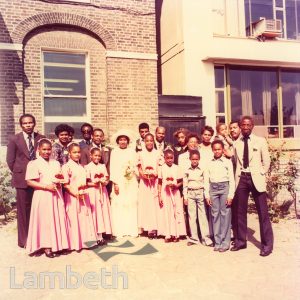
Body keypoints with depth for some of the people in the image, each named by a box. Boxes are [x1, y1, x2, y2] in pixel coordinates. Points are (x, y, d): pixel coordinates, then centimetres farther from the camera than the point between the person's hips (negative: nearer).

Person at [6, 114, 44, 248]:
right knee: (23, 209, 5)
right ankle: (24, 240, 16)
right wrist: (19, 173, 3)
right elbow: (10, 160, 3)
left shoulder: (41, 138, 4)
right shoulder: (14, 139, -1)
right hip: (22, 179, -1)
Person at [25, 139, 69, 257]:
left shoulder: (56, 163, 14)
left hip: (57, 195, 5)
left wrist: (61, 177, -4)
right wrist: (46, 186, -18)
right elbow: (30, 182, -11)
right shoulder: (33, 164, -4)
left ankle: (59, 244, 17)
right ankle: (46, 246, 11)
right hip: (43, 196, -5)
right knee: (45, 220, 0)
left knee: (59, 220, 6)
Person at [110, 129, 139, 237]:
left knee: (132, 204, 2)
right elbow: (113, 168, -2)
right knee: (119, 205, -3)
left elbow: (135, 167, 11)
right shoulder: (114, 152, 4)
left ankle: (132, 230, 9)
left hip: (131, 182, 2)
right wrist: (115, 183, -9)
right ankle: (119, 231, 2)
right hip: (119, 182, -2)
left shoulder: (132, 152, 11)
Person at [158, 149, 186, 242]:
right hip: (165, 193, 0)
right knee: (166, 213, 3)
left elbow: (180, 182, 5)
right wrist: (159, 196, -2)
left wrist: (175, 185, -16)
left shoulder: (176, 168, 1)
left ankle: (176, 234, 12)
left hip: (175, 193, 0)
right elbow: (160, 183, 2)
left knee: (176, 213, 2)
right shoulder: (162, 168, 0)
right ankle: (167, 235, 10)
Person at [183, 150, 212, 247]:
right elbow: (185, 185, 8)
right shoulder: (187, 171, 5)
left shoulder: (202, 170, -1)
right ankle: (194, 238, 15)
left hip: (200, 193, -2)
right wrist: (185, 197, 4)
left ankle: (206, 238, 4)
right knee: (192, 216, 6)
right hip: (191, 194, 2)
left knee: (203, 215, -1)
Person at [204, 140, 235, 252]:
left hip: (224, 187, -2)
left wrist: (230, 195, -6)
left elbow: (231, 179, 1)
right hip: (213, 188, 2)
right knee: (215, 214, 4)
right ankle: (217, 242, 11)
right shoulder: (209, 163, 12)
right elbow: (206, 180, 10)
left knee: (225, 214, -3)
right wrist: (207, 195, 3)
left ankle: (225, 243, 4)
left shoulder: (227, 162, 5)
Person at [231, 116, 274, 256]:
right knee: (240, 211, 9)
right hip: (241, 178, 2)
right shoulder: (236, 143, 7)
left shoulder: (260, 141, 1)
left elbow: (266, 161, 5)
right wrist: (238, 176, 0)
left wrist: (261, 175, 0)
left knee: (263, 212, 1)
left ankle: (267, 244, 11)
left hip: (256, 178, -2)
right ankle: (241, 241, 23)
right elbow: (235, 161, 8)